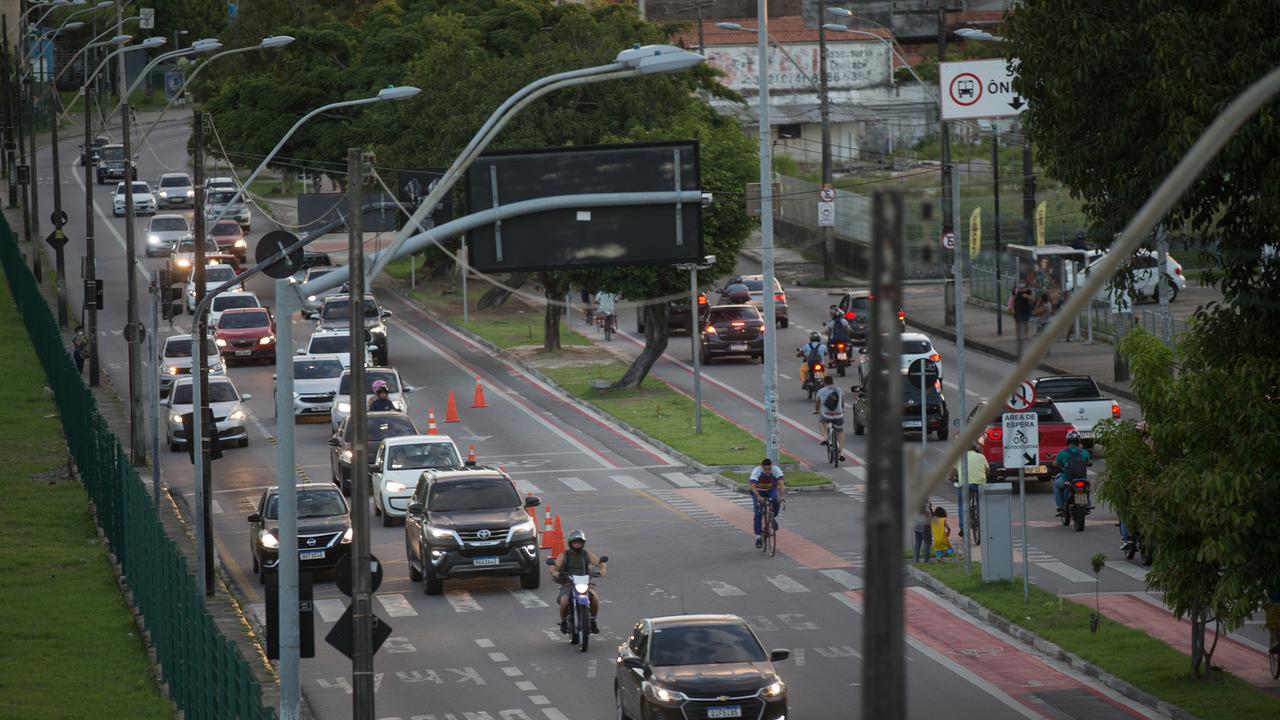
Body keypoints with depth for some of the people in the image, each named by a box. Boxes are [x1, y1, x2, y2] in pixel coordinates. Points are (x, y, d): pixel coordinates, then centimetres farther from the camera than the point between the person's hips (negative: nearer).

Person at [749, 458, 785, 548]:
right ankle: (758, 538, -7)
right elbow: (753, 486, -40)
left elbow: (781, 483, -37)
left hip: (771, 490, 1)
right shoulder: (756, 472, -29)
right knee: (758, 514, -14)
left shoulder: (776, 471, -26)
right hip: (759, 492, -1)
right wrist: (758, 497, -56)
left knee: (776, 502, -31)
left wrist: (781, 496, -53)